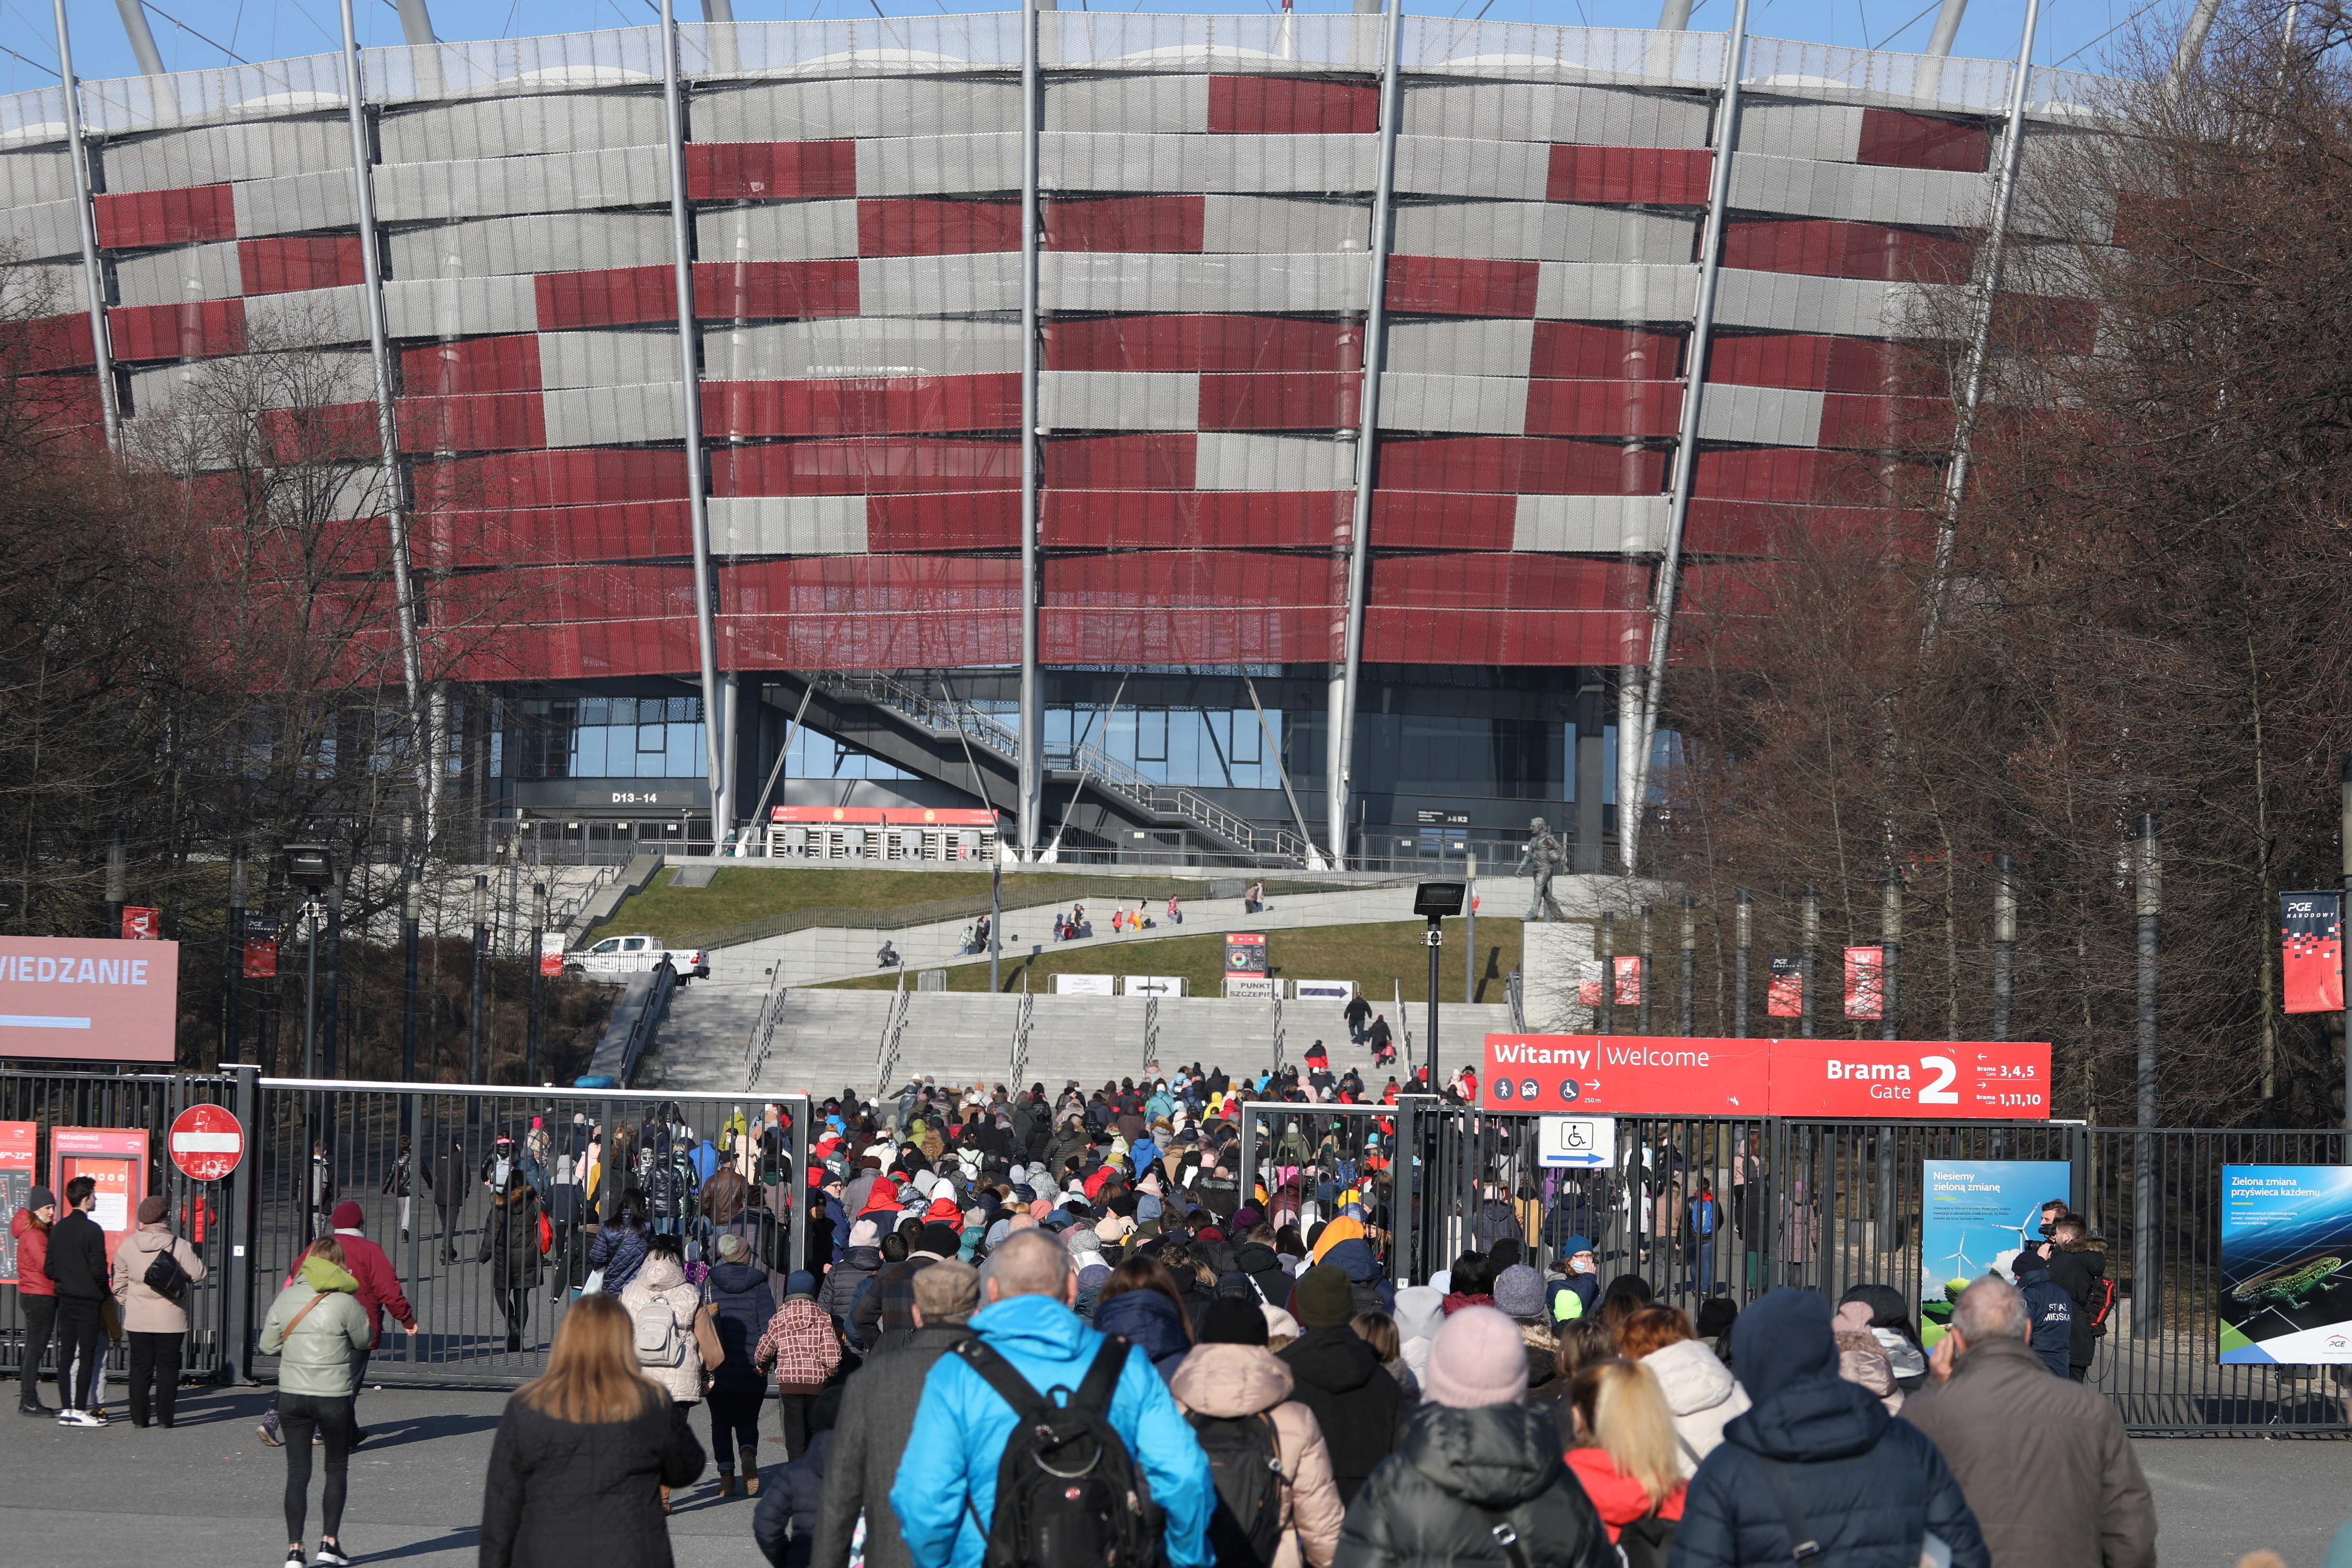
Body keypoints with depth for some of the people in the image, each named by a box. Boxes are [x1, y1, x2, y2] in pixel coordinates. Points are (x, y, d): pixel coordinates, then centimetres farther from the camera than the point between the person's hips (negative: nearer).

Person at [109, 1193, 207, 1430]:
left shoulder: (128, 1245, 0)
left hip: (137, 1319, 3)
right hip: (170, 1319, -3)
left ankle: (139, 1418, 10)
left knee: (140, 1366, 9)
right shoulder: (178, 1246, -13)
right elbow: (197, 1273, -7)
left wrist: (124, 1303, 21)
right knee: (167, 1367, 5)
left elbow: (120, 1282, 8)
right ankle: (164, 1418, 5)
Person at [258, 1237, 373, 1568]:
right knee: (337, 1469, 14)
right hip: (334, 1397, -3)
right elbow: (363, 1340, 2)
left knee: (297, 1472, 7)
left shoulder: (286, 1298, -1)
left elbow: (267, 1345, 5)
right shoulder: (345, 1302, -11)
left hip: (291, 1395, 3)